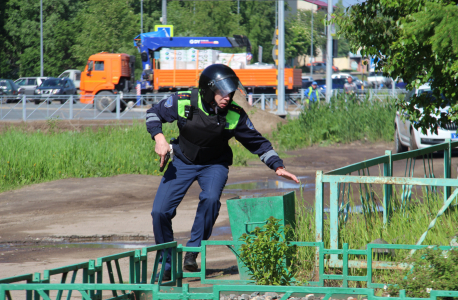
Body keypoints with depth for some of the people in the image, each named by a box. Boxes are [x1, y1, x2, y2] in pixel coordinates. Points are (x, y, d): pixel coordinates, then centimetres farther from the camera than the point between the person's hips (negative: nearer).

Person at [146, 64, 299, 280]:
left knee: (211, 199, -32)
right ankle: (167, 264, 11)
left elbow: (257, 142, -6)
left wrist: (278, 166, -14)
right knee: (160, 211, -9)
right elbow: (154, 113, -2)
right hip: (183, 162, 1)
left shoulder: (235, 116, -18)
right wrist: (159, 137, -17)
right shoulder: (183, 102, -19)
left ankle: (192, 252, -15)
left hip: (214, 165, -1)